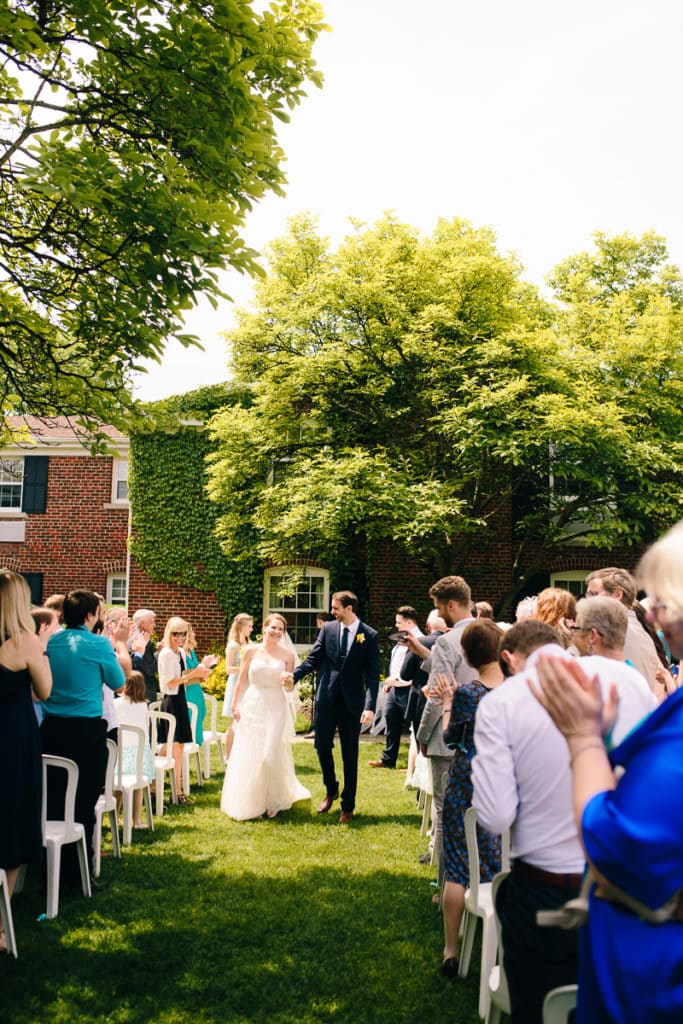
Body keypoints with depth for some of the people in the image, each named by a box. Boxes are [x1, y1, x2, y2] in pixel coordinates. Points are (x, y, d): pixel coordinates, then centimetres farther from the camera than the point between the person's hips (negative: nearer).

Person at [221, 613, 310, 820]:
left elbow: (289, 687, 6)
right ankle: (249, 804, 18)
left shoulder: (287, 654, 2)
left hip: (276, 708, -1)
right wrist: (235, 706, 1)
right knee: (248, 756, 3)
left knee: (271, 755, -5)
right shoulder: (252, 651, 2)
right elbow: (241, 681, 7)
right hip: (252, 706, 1)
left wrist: (288, 681, -16)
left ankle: (272, 802, 15)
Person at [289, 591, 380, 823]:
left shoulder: (369, 635, -6)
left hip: (352, 702, -2)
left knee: (350, 754, 6)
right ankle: (331, 790, 33)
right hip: (326, 699, 3)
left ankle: (348, 806, 19)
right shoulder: (327, 629, 2)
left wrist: (370, 706, -18)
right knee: (322, 746, 6)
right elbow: (313, 660, 2)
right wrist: (293, 675, -16)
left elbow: (373, 673, -8)